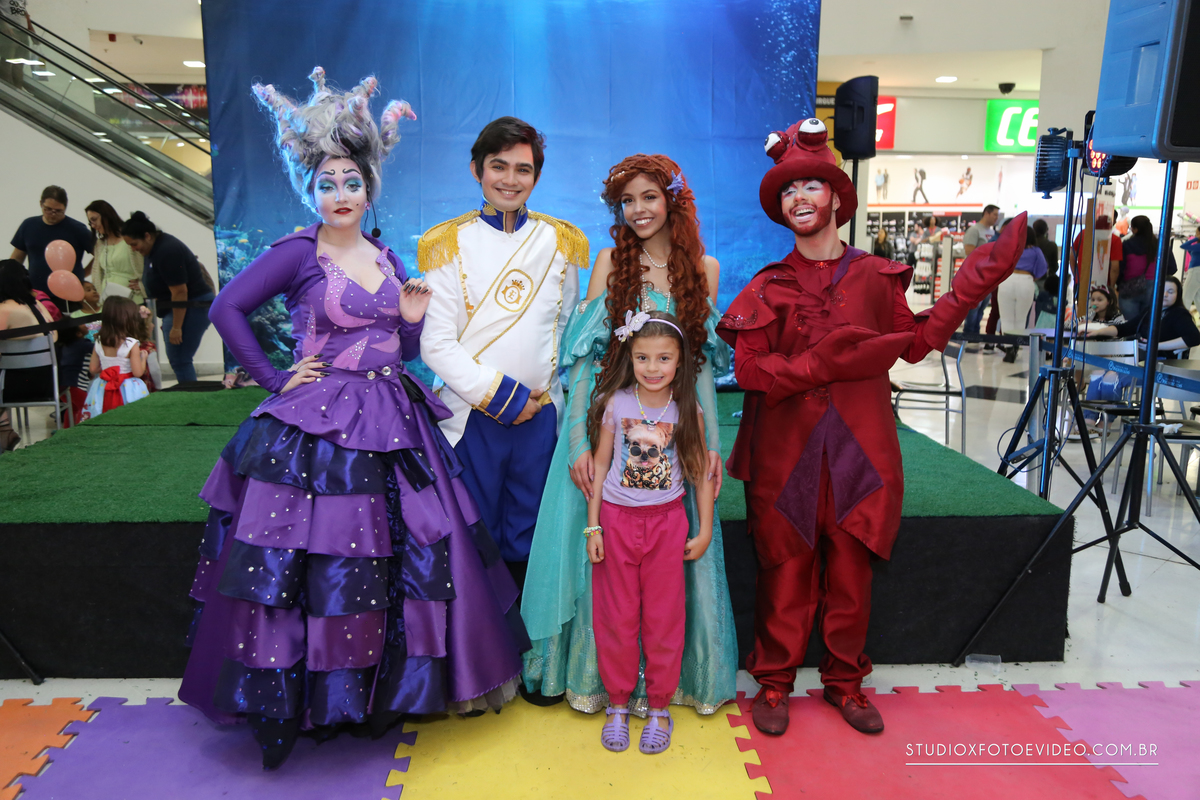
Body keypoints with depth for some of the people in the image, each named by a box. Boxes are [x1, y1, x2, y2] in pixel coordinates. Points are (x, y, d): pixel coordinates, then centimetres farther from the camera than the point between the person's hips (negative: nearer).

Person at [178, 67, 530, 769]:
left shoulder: (387, 258, 12)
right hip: (318, 428, -6)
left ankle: (385, 689, 25)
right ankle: (308, 699, 18)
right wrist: (274, 378, -9)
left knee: (411, 553, 8)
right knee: (317, 561, -1)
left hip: (393, 422, 6)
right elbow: (227, 308, -8)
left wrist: (415, 319, -4)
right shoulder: (298, 253, -5)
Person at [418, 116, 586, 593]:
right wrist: (501, 394, -10)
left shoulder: (562, 242, 8)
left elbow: (568, 329, 13)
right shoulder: (449, 244, 0)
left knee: (525, 541, 11)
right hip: (471, 414, -2)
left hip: (541, 414, 2)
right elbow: (436, 344, -5)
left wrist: (541, 395, 4)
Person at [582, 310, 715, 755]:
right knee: (616, 617, 9)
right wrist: (592, 525, -1)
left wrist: (705, 530, 3)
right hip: (617, 518, 0)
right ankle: (618, 705, 26)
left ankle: (659, 708, 25)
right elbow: (600, 466, 0)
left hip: (667, 520, 0)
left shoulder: (688, 410, -4)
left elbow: (702, 474, 3)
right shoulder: (615, 405, -5)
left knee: (664, 618, 8)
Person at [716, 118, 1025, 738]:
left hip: (859, 448, 2)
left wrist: (972, 285, 7)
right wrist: (823, 364, -19)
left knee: (851, 570, 10)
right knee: (786, 570, 6)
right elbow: (748, 368, -7)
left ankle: (844, 681, 29)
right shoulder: (768, 286, 3)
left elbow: (916, 342, 13)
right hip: (786, 449, -1)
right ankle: (773, 682, 23)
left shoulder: (876, 276, 8)